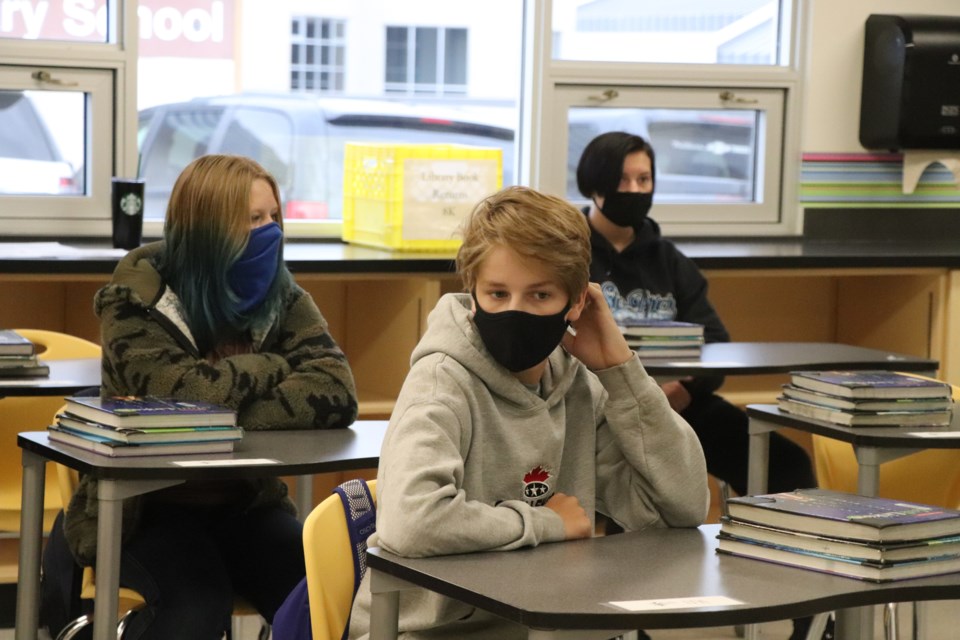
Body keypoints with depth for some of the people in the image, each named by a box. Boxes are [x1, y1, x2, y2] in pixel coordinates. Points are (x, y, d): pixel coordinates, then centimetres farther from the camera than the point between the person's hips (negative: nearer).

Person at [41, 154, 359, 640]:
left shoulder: (281, 298, 1)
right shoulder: (138, 297, -10)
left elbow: (335, 393, -14)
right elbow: (180, 393, -26)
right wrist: (273, 368, -11)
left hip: (243, 503, 4)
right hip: (144, 507, -4)